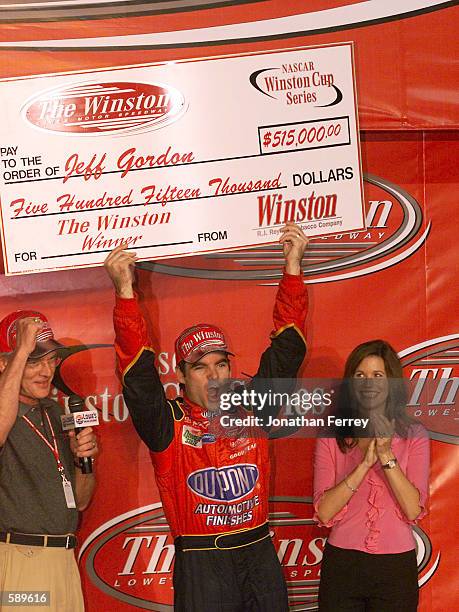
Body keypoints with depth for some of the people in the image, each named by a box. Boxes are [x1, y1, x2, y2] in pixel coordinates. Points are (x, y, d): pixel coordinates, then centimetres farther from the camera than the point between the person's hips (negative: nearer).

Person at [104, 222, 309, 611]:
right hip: (201, 564, -3)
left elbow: (287, 350, 5)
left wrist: (293, 265, 0)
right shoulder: (169, 423, -3)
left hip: (261, 555, 3)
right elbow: (137, 371, -15)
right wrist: (125, 291, -25)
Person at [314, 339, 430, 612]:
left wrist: (386, 455, -19)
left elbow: (414, 510, -10)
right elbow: (324, 513, -10)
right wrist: (365, 463, -18)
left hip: (396, 567, 0)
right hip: (342, 562, 0)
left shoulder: (414, 434, -1)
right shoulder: (332, 436, -1)